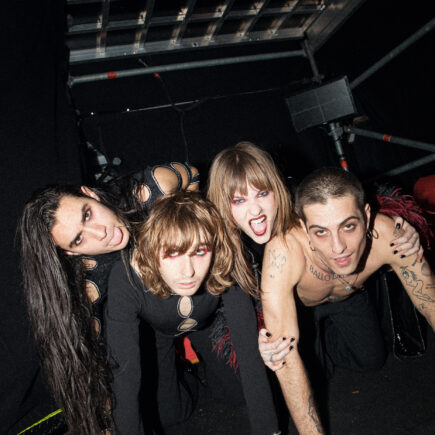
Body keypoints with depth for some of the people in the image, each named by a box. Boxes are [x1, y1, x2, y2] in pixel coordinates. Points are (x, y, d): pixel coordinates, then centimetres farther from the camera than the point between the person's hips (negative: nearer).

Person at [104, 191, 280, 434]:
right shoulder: (127, 280, -41)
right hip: (154, 331, -1)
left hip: (206, 324, 1)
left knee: (238, 392, 8)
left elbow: (249, 351, -34)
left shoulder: (225, 271, -37)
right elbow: (125, 373, -37)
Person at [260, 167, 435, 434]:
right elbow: (286, 355, -45)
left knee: (372, 360, 5)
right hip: (296, 302, -2)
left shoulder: (390, 235, -39)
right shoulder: (284, 252, -49)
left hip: (349, 297, 3)